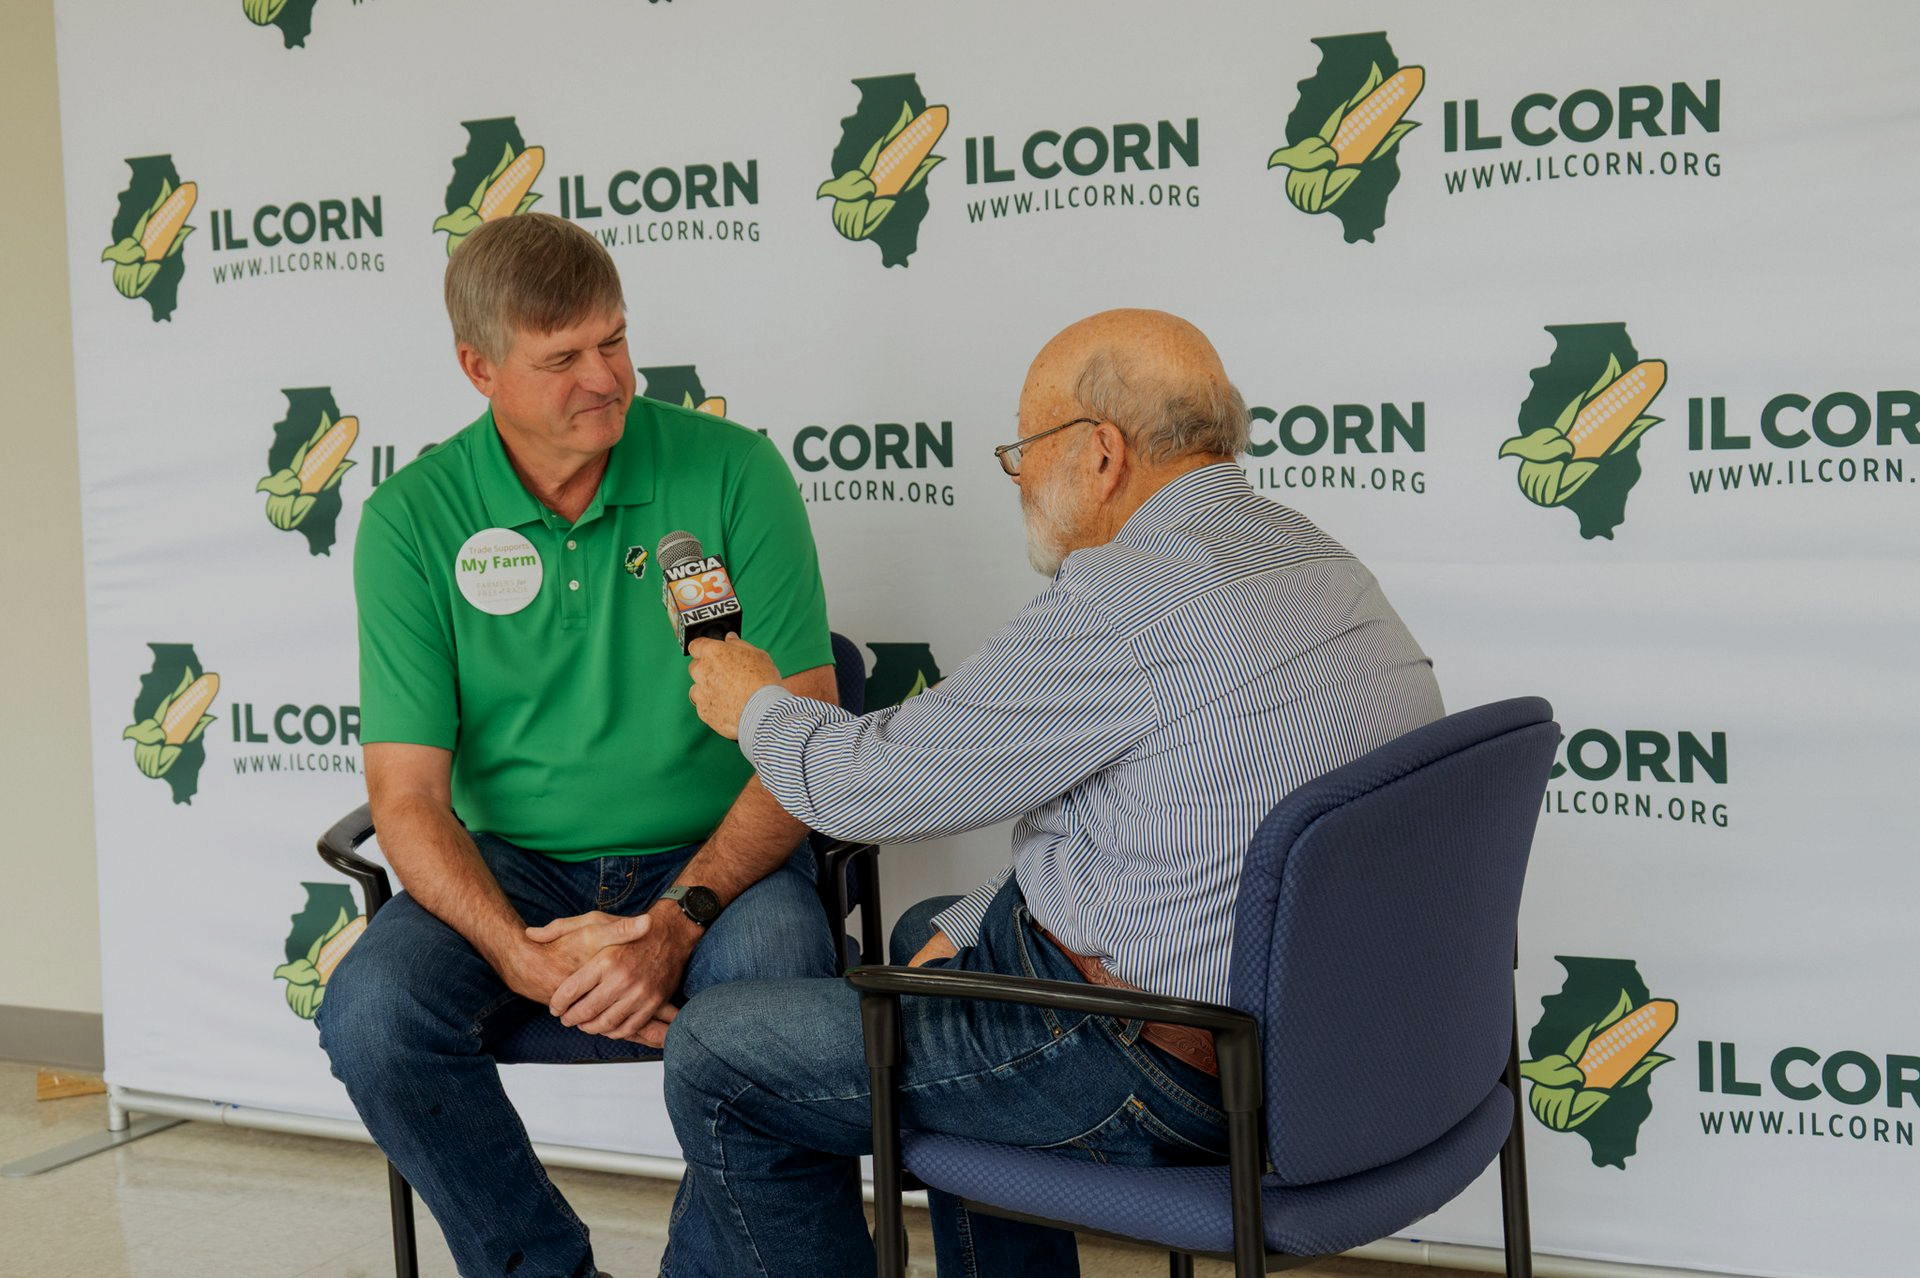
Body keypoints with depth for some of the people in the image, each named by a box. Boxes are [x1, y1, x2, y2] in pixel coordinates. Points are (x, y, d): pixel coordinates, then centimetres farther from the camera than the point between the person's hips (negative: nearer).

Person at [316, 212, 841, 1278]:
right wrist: (523, 957, -23)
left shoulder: (732, 470, -6)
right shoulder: (412, 521, -3)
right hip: (511, 867, 2)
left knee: (772, 984, -33)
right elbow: (408, 799, -6)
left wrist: (681, 917, -22)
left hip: (715, 855, -1)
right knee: (370, 1016, -25)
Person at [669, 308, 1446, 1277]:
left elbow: (875, 786, -13)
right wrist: (958, 935, 12)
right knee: (930, 933, 32)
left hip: (1168, 1077, -10)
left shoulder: (1123, 606, -23)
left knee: (719, 1059, 1)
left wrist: (755, 706, 7)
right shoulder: (1314, 559, 7)